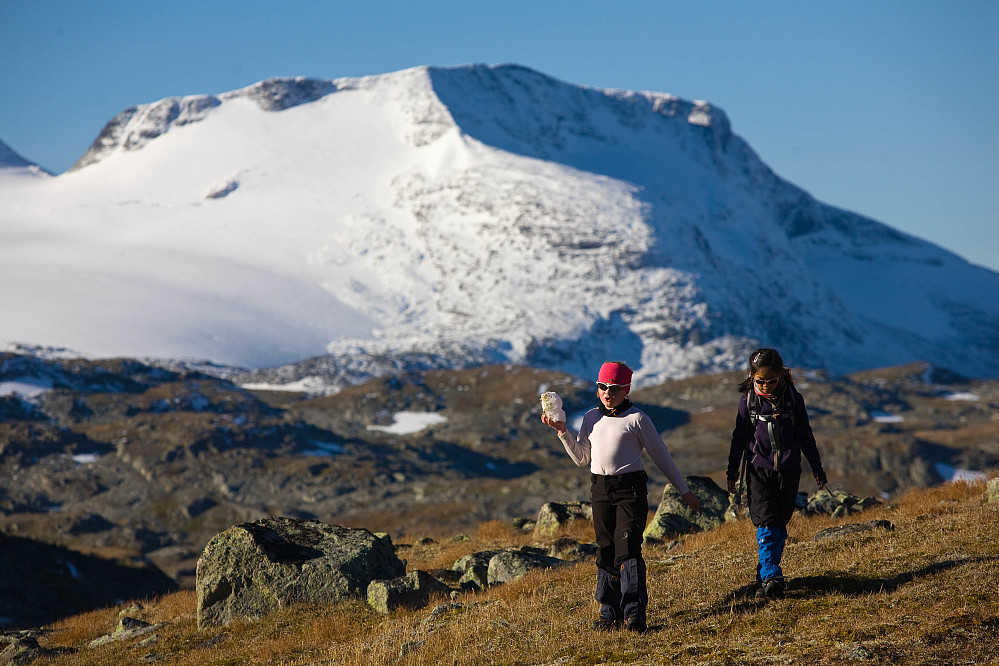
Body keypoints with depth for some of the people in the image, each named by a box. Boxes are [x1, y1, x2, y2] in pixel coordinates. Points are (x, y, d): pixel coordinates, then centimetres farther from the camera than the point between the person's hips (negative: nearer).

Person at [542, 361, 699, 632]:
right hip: (600, 489, 5)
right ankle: (610, 613, 11)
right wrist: (562, 432, 4)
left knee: (627, 549, -13)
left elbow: (660, 455, 2)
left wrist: (683, 489, 5)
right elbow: (581, 458, 16)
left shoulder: (637, 418, -4)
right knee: (606, 551, 6)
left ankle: (634, 613, -13)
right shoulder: (591, 417, 11)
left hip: (630, 488, -5)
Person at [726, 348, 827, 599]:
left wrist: (817, 469, 9)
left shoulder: (793, 399, -1)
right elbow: (739, 437, 7)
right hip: (759, 470, -1)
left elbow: (805, 435, 7)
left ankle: (765, 573, 16)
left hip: (788, 470, 1)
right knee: (766, 523, -12)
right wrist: (732, 472, 9)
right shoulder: (748, 401, -1)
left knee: (780, 523, 4)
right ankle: (772, 577, -17)